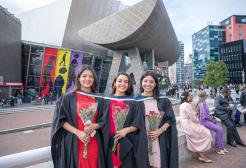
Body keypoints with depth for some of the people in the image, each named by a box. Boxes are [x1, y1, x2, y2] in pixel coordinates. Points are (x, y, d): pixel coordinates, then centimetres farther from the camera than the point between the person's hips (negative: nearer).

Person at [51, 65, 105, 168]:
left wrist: (94, 126, -13)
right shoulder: (68, 98, -1)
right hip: (73, 143, -2)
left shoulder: (99, 100, 6)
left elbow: (103, 120, 7)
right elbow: (61, 120, -4)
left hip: (94, 143, 2)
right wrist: (77, 132, -15)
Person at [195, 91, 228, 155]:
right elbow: (204, 116, -20)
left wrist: (212, 117, 4)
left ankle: (221, 147, 0)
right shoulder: (202, 104, -20)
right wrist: (211, 119, -10)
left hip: (208, 119, 9)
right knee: (218, 129, -16)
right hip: (204, 121, -9)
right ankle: (217, 148, 1)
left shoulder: (204, 103, 9)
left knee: (220, 128, -6)